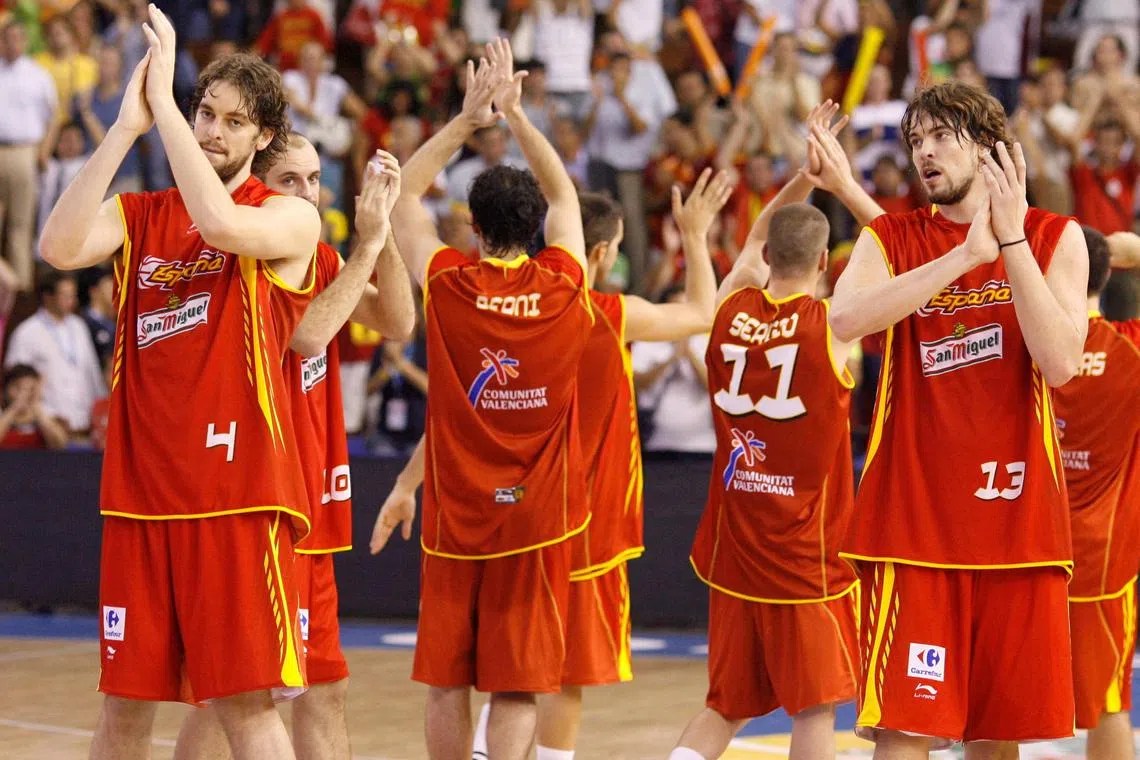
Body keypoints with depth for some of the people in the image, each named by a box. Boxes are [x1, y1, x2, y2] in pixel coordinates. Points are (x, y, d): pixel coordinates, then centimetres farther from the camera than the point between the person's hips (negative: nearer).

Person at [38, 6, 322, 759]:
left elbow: (220, 223, -22)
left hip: (239, 493, -4)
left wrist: (160, 99, -18)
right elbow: (60, 247, -11)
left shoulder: (292, 219, 0)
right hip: (141, 491, 4)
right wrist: (127, 125, -13)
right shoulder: (136, 215, 11)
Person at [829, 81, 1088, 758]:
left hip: (1017, 516, 1)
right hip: (914, 518, -1)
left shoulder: (1056, 238, 5)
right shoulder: (891, 238, 6)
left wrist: (1012, 241, -14)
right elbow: (845, 320, -16)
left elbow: (1061, 363, -10)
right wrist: (966, 254, -19)